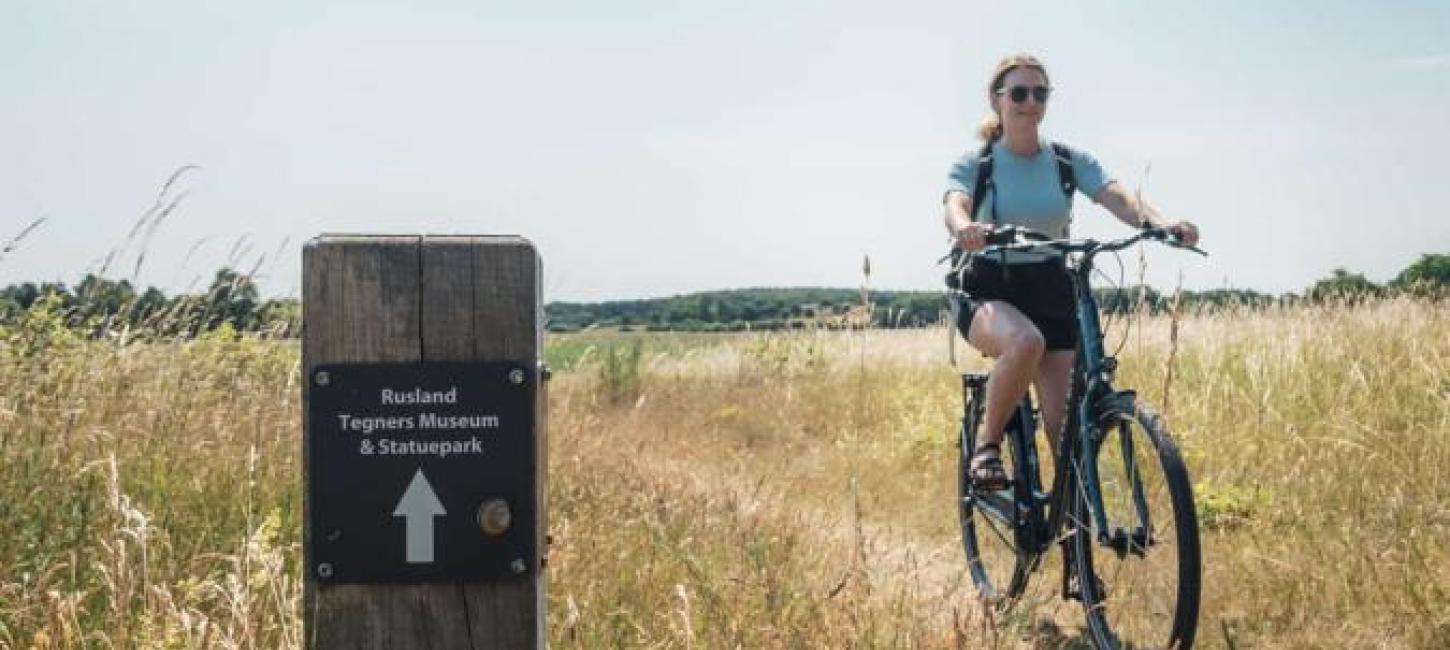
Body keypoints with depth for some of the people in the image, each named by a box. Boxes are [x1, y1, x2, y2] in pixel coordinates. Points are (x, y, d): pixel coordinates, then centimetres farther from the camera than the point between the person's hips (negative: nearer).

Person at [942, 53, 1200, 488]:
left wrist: (1160, 225, -36)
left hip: (1050, 292, 3)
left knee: (1066, 423, -8)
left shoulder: (1070, 161, 3)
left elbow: (1117, 197, -14)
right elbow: (955, 206, -24)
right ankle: (987, 445, -17)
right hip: (988, 293, -3)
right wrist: (964, 228, -50)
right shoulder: (974, 165, -3)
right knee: (1026, 341, -38)